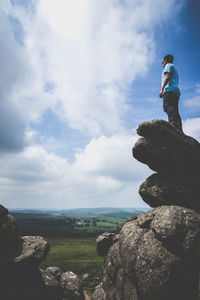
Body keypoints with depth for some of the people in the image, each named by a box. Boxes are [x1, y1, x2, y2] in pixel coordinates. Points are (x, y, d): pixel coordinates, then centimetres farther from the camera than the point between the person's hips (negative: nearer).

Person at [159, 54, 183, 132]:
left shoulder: (168, 65, 13)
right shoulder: (174, 69, 39)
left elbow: (167, 76, -5)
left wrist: (162, 89, -14)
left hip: (169, 89, -9)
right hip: (176, 92, 9)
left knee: (168, 108, -27)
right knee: (175, 111, -1)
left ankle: (173, 124, -47)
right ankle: (179, 129, -12)